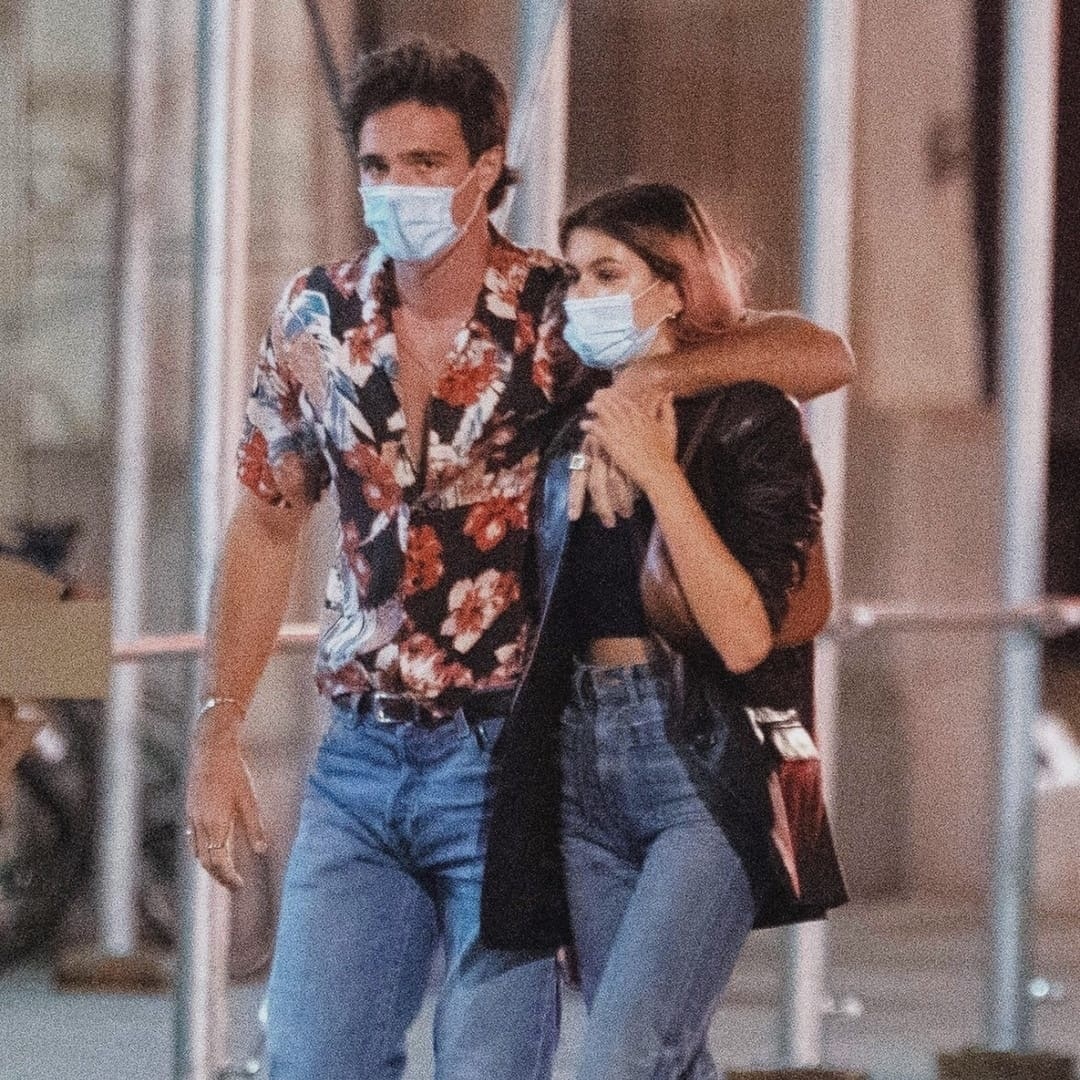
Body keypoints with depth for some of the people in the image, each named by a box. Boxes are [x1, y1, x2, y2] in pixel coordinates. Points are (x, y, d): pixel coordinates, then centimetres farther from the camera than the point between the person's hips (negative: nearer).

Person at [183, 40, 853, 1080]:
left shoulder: (564, 317, -7)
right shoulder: (316, 320, 3)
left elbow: (822, 356, -10)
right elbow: (266, 525, 14)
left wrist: (642, 377, -24)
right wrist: (216, 737, 11)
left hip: (506, 758, -3)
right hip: (361, 758, 3)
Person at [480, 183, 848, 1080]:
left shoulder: (750, 422, -4)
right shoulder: (577, 425, 14)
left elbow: (745, 635, -16)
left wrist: (660, 474, -17)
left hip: (704, 770, -7)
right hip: (587, 767, 7)